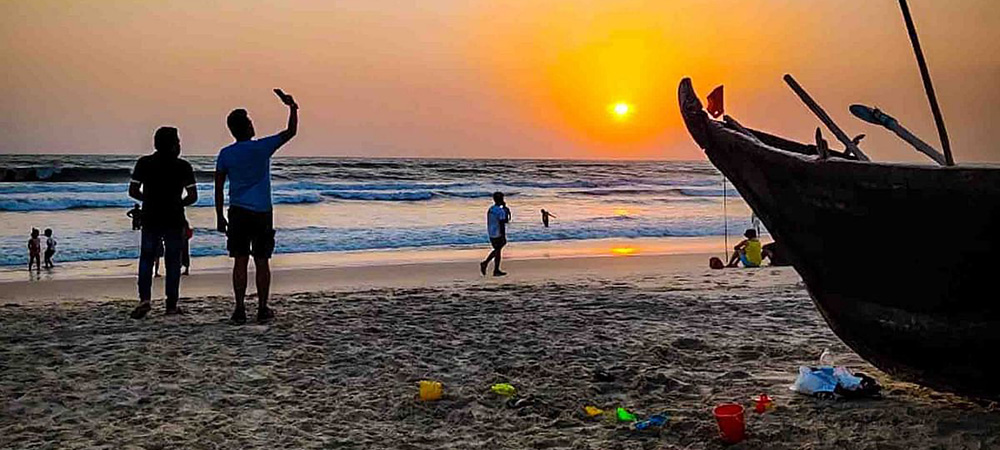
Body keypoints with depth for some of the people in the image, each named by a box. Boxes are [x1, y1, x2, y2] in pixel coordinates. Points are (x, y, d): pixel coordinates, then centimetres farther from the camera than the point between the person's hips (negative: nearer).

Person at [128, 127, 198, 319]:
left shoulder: (144, 163, -1)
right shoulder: (183, 166, -4)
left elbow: (133, 191, -1)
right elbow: (193, 196, -6)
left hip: (150, 220, 1)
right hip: (174, 221, -1)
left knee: (146, 259, 11)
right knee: (173, 262, 7)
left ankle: (144, 299, -5)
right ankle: (171, 305, 9)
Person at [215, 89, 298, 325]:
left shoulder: (225, 154, 1)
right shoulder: (262, 148, -7)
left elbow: (218, 188, 3)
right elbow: (291, 132, 1)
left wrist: (220, 217, 10)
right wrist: (292, 106, 10)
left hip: (238, 214, 2)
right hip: (262, 214, -2)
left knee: (240, 261, 4)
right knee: (262, 262, 5)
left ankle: (240, 310, 3)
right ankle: (262, 310, 9)